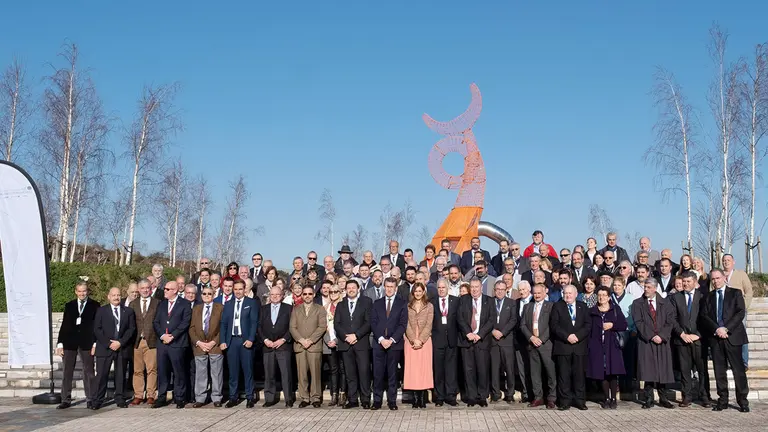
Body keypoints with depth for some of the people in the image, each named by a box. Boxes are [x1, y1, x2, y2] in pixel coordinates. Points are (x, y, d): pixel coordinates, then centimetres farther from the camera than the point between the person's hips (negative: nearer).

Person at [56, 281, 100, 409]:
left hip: (86, 343, -2)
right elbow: (64, 325, 11)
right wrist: (60, 343, 4)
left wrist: (95, 343, -7)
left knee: (88, 372, 1)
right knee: (67, 372, 3)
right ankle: (66, 400, 9)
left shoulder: (94, 305, 4)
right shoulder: (69, 306, 12)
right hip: (70, 342, 2)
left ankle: (90, 399, 6)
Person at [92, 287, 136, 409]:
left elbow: (132, 329, 3)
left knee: (121, 375, 5)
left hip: (122, 348, 1)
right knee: (101, 375, -4)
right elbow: (97, 329, 0)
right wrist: (108, 343, -10)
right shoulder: (101, 311, 7)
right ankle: (97, 400, 1)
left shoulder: (128, 311, 9)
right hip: (104, 348, -1)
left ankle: (120, 399, 12)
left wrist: (120, 342, -9)